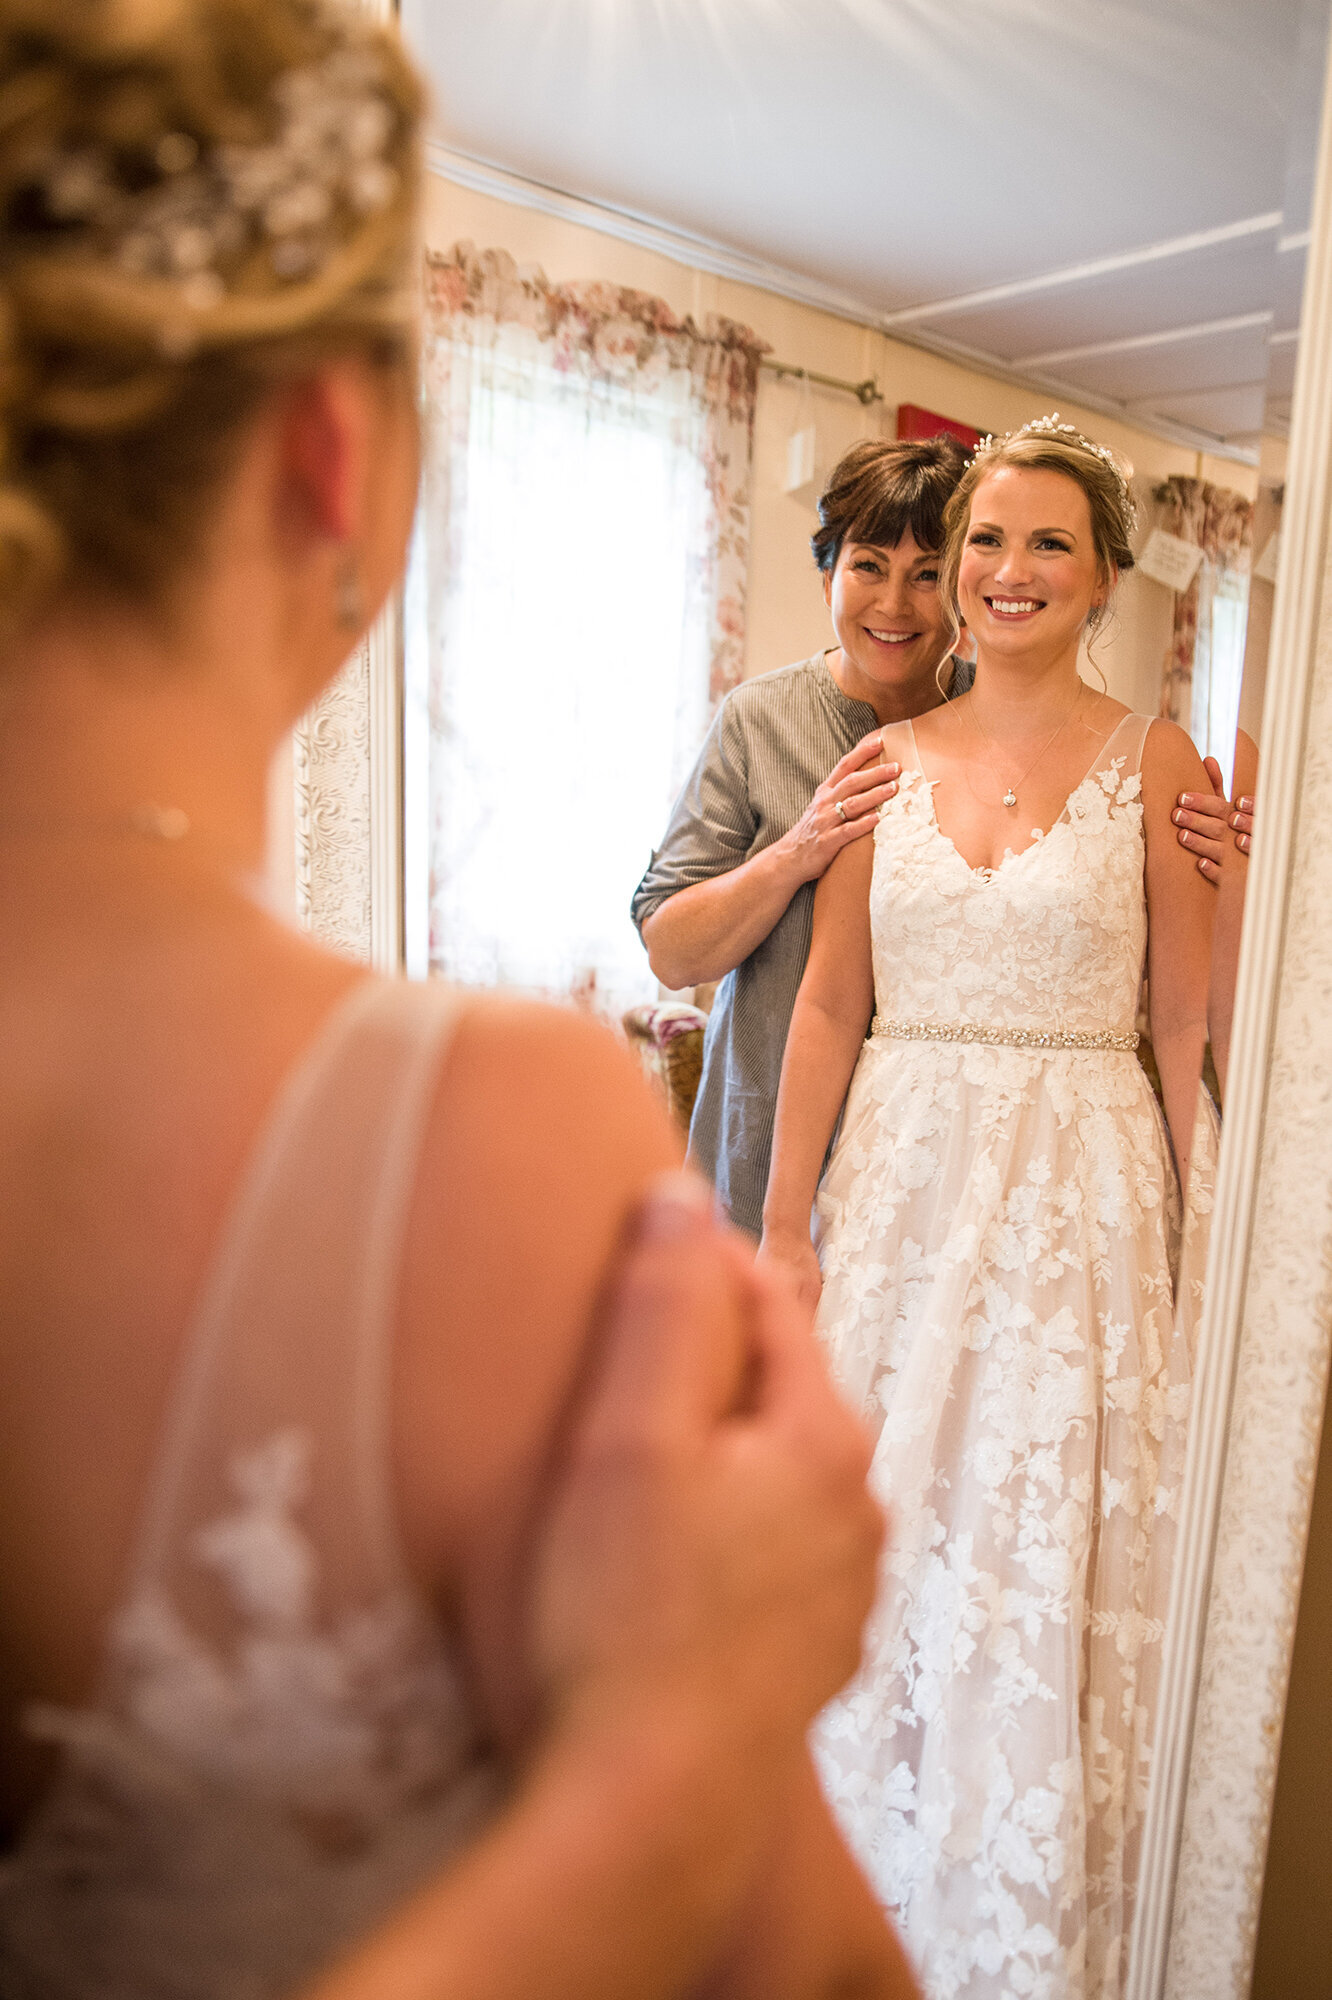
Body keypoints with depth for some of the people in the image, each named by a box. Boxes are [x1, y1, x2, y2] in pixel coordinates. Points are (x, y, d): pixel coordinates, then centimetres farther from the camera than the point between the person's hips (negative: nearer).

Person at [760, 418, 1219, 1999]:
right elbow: (829, 1006, 4)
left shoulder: (1154, 764, -1)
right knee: (878, 1546, 12)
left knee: (1039, 1570, 8)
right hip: (900, 1179, 3)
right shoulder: (889, 760, 6)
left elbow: (1192, 1029, -1)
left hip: (1078, 1200, -2)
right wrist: (784, 1228, 3)